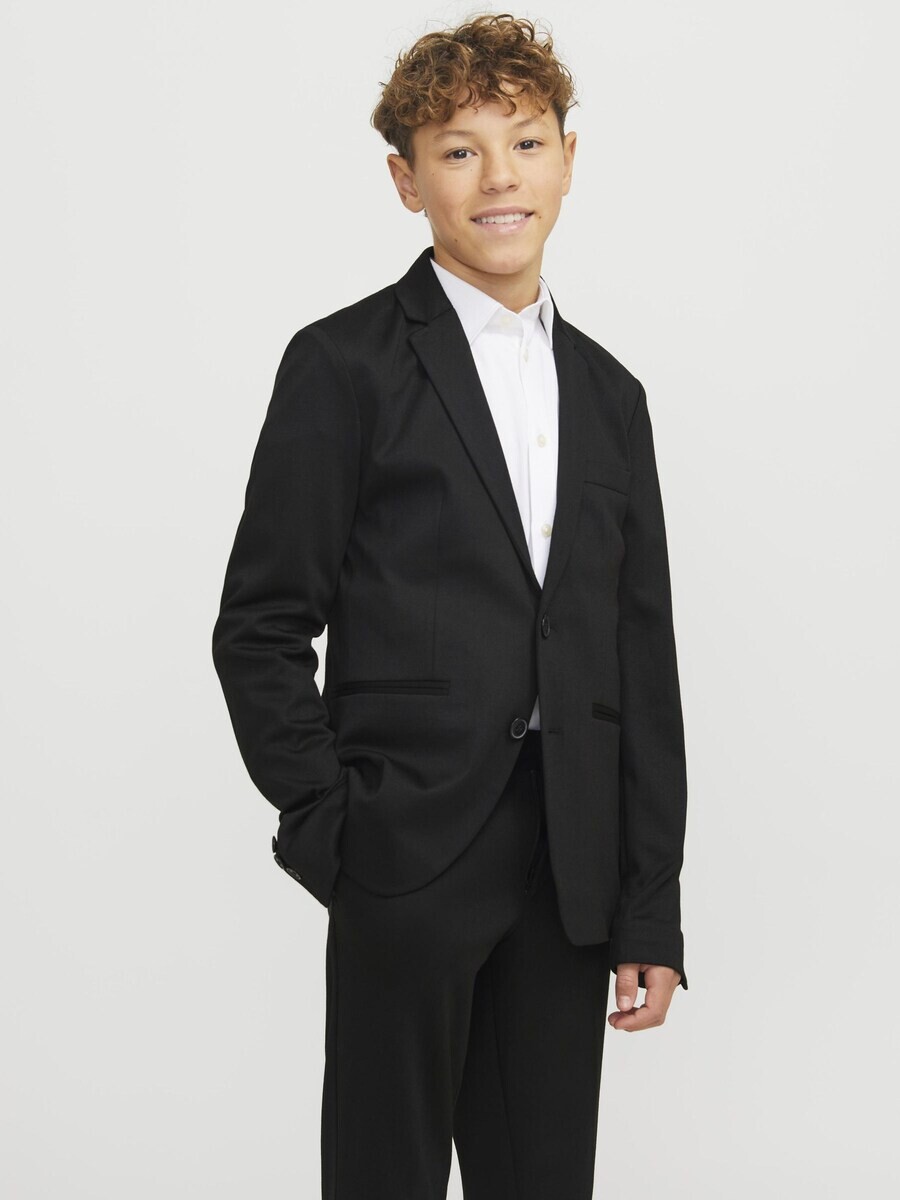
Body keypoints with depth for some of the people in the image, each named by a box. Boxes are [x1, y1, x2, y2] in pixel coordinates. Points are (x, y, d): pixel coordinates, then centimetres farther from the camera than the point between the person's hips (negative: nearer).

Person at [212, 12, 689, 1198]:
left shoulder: (608, 393, 13)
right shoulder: (344, 365, -2)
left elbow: (643, 669, 12)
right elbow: (260, 627, -4)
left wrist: (652, 915, 8)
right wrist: (327, 825, -11)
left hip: (569, 877, 5)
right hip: (410, 856, -4)